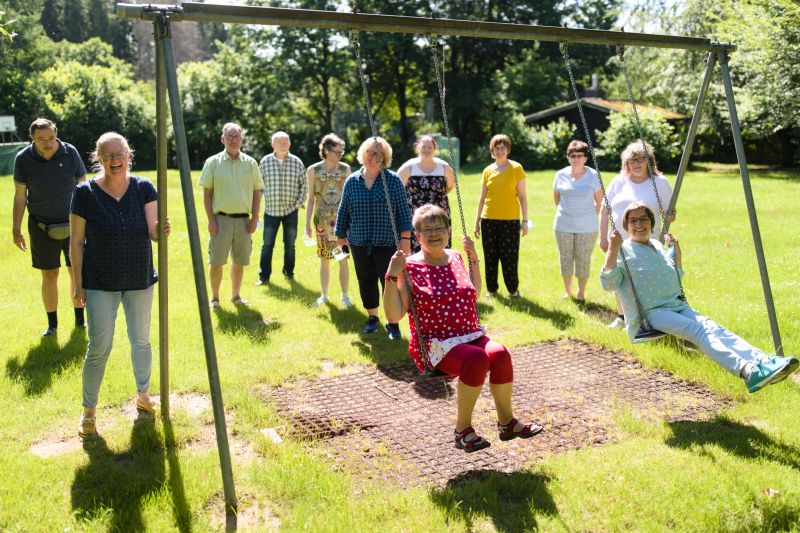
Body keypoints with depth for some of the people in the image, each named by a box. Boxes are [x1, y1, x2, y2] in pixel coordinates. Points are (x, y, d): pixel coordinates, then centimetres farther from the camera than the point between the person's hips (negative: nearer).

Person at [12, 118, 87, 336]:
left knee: (78, 273, 6)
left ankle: (80, 318, 24)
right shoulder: (23, 159, -8)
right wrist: (16, 230, 2)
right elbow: (20, 197, 0)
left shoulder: (70, 153, -8)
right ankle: (52, 324, 20)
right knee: (49, 276, 6)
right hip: (42, 227, 0)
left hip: (73, 225, 0)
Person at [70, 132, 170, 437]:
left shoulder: (143, 188, -5)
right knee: (99, 347, -2)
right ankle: (88, 409, 15)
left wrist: (160, 232, -35)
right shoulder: (85, 193, -11)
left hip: (140, 280, 3)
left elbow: (152, 232, -11)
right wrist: (78, 283, -5)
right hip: (100, 284, -2)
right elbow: (76, 242, -6)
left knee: (141, 340, 16)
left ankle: (143, 395, 36)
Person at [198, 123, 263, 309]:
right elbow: (206, 193, -1)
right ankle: (214, 298, 13)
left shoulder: (250, 163, 7)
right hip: (221, 218, -2)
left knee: (239, 261, 11)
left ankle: (236, 295, 25)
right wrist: (211, 220, -7)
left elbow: (256, 192, 10)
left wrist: (254, 218, 2)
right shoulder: (213, 162, 0)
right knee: (216, 261, 0)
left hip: (243, 219, 2)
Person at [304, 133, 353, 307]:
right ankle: (324, 295, 21)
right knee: (324, 260, 7)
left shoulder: (345, 169, 0)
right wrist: (307, 224, 1)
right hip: (323, 221, 0)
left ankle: (344, 295, 14)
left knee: (343, 259, 1)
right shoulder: (313, 170, -2)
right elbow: (311, 198, 3)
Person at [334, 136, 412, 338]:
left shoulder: (393, 180, -4)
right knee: (366, 282, 12)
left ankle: (393, 323, 9)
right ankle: (372, 317, 31)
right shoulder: (352, 181, 4)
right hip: (359, 243, 3)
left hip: (387, 243, -3)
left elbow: (404, 210, -3)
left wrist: (405, 237, -6)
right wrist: (340, 236, 12)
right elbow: (343, 210, 10)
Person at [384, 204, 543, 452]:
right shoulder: (410, 268, -6)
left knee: (499, 354, -25)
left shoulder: (455, 258, 12)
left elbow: (474, 295, 27)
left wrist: (474, 259, 19)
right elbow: (394, 315, -14)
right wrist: (392, 276, -22)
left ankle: (506, 422, -5)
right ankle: (463, 429, -15)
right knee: (476, 359, -33)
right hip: (435, 344, -5)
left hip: (471, 336, 5)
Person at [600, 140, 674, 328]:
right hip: (619, 243, 3)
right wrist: (603, 238, 6)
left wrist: (670, 217, -18)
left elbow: (669, 212, 6)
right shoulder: (618, 182, 5)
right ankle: (621, 316, 30)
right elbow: (604, 210, 9)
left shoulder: (660, 183, 1)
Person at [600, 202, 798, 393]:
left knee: (714, 328, -20)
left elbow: (676, 275, 32)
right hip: (650, 314, -7)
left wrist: (676, 249, 19)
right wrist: (612, 250, -20)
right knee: (697, 330, -30)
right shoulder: (623, 250, 0)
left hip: (678, 306, 7)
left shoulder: (658, 245, 20)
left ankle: (764, 362, -38)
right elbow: (608, 283, -12)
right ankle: (746, 371, -48)